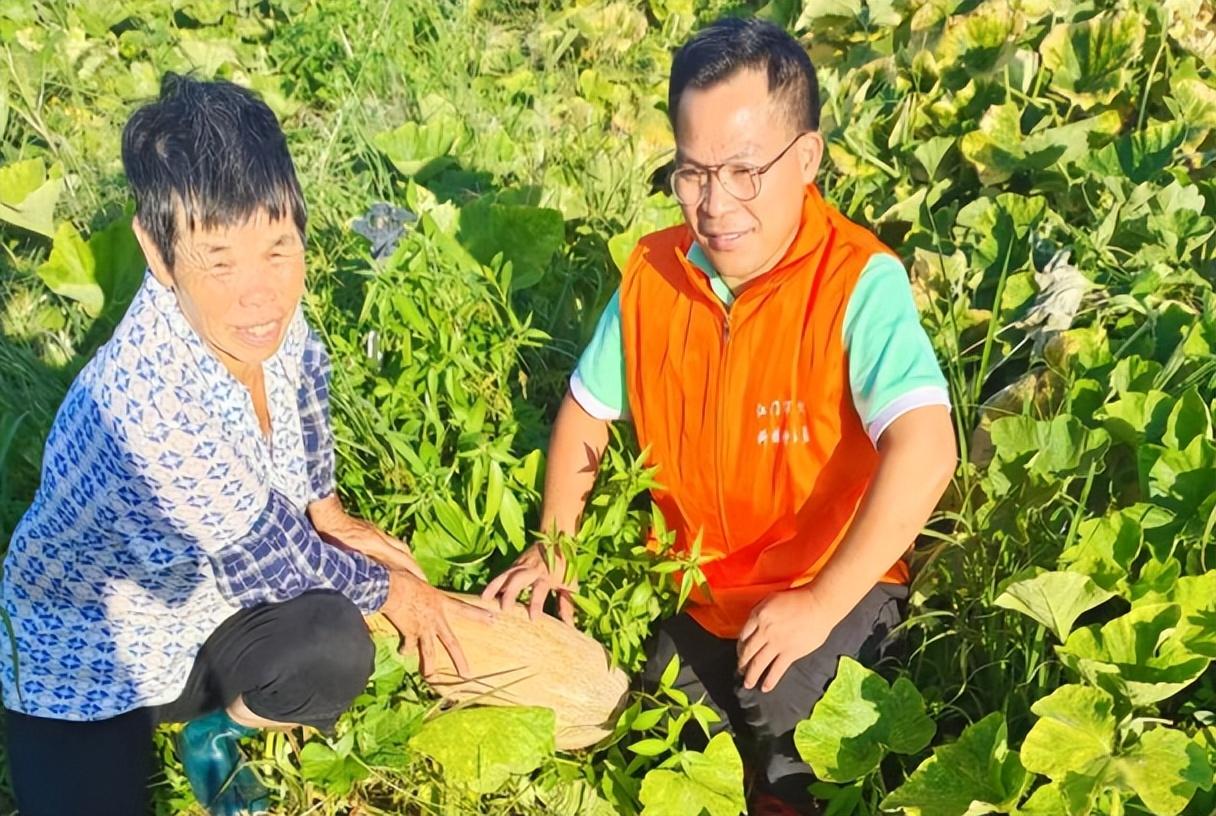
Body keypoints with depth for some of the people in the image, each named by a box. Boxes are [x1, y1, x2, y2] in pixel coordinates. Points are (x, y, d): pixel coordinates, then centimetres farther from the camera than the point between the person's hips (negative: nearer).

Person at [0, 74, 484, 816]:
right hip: (85, 650, -5)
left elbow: (302, 373, 7)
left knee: (334, 652, -22)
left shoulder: (256, 309, -19)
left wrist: (328, 512, 6)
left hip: (196, 592, 6)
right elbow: (271, 563, -23)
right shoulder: (151, 405, -39)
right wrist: (387, 589, -7)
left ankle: (213, 729, 9)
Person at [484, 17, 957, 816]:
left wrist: (820, 604, -34)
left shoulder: (859, 282, -23)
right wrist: (556, 546, 0)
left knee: (777, 701, -26)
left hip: (832, 581, -5)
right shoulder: (652, 274, -6)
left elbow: (926, 451, -34)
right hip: (690, 578, 5)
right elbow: (587, 409, 8)